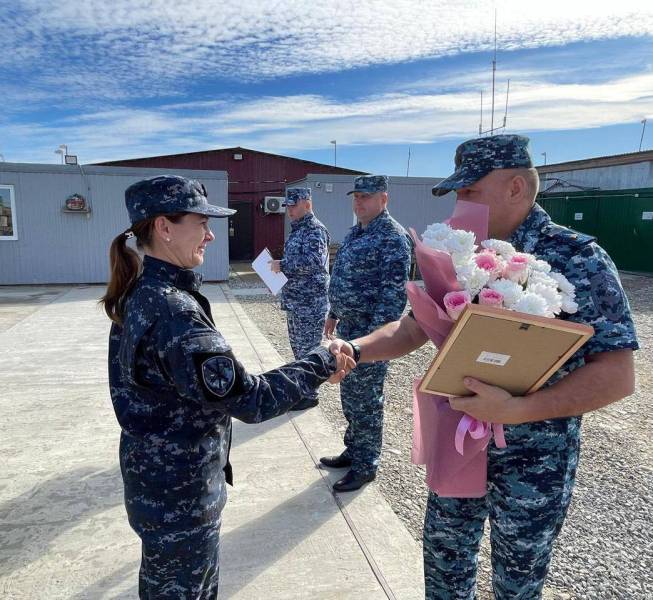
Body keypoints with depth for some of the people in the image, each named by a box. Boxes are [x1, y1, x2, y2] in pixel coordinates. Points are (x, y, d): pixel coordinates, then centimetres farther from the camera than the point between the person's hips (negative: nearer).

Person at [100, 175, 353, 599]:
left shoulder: (138, 294, 0)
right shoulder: (173, 311, -30)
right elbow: (249, 399, -31)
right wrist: (320, 364, -21)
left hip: (156, 477, 9)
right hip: (180, 496, -9)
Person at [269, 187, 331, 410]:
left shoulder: (314, 230, -14)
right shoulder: (298, 229, 16)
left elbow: (313, 261, -28)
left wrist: (282, 265, -24)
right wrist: (279, 271, 10)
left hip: (309, 302, -10)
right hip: (295, 300, 10)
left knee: (307, 349, 0)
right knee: (297, 346, 18)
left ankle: (309, 395, 12)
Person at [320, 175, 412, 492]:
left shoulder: (392, 237, -16)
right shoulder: (356, 232, 13)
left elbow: (394, 293, -21)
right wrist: (334, 314, 21)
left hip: (370, 330, -9)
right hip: (348, 326, 9)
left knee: (366, 400, 3)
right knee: (350, 394, 19)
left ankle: (365, 465, 20)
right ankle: (353, 450, 36)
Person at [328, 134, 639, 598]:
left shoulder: (577, 259, -17)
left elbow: (617, 375, -21)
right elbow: (413, 328, 5)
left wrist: (516, 410, -30)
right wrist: (353, 349, -11)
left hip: (533, 460, -4)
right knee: (444, 558, 22)